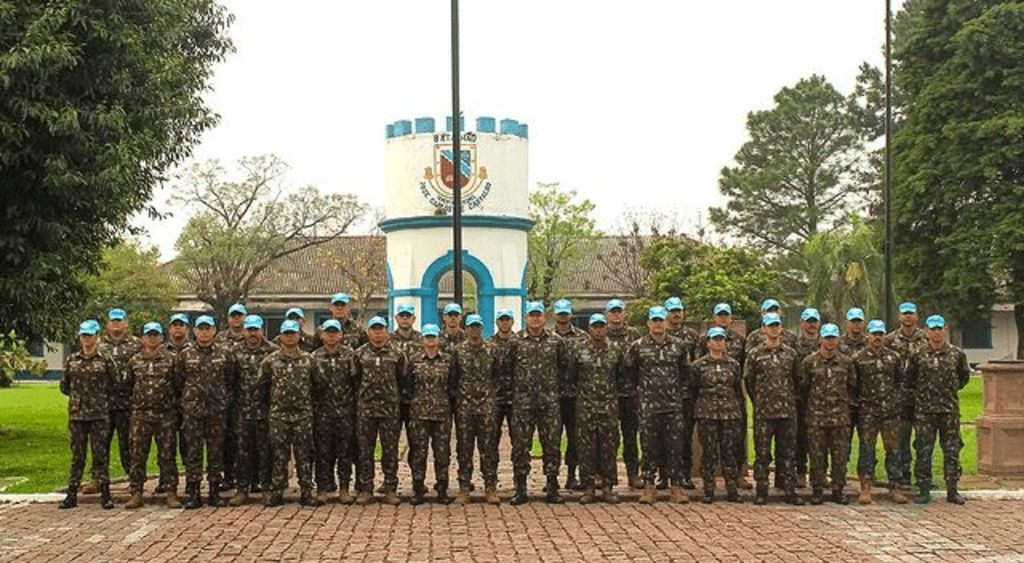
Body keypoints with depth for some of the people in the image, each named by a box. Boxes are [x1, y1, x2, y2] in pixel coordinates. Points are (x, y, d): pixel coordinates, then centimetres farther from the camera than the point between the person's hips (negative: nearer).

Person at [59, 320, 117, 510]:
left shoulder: (105, 360, 0)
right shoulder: (71, 360, 9)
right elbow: (64, 386, 18)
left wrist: (102, 396, 3)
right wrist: (78, 395, 12)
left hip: (100, 415, -3)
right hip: (76, 414, 3)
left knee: (100, 454, -1)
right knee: (77, 455, 7)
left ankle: (105, 494, 3)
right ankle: (72, 494, 11)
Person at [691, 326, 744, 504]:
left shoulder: (733, 364, 10)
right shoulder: (699, 365, 2)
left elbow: (739, 390, 13)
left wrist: (739, 413, 10)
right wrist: (703, 403, 2)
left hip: (730, 413, 2)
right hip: (707, 414, -2)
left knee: (729, 451, 3)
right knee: (709, 452, -1)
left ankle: (732, 490, 9)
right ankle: (708, 491, 5)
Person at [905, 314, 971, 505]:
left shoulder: (957, 354, 4)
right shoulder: (918, 355, 2)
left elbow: (964, 376, 18)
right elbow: (909, 380, 14)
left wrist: (952, 389, 13)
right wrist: (916, 394, 8)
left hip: (950, 410, 1)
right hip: (924, 410, -1)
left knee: (952, 451, 3)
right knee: (923, 452, 1)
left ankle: (952, 491, 12)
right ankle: (924, 491, 7)